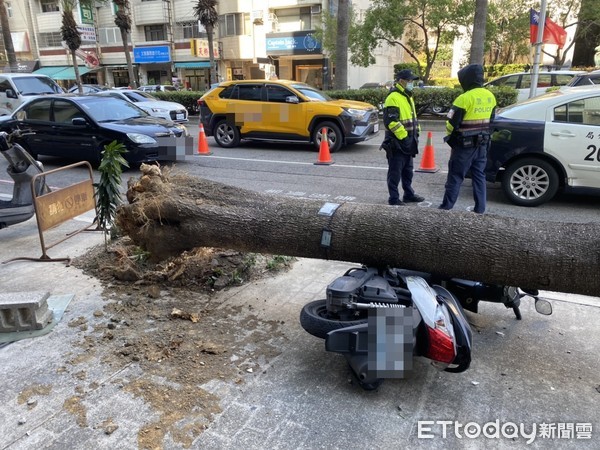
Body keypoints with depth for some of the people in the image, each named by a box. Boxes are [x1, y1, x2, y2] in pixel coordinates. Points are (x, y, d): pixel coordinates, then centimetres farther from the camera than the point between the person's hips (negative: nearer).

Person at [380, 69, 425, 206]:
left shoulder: (407, 97, 17)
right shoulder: (393, 98, -16)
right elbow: (390, 121, -24)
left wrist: (415, 133, 18)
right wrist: (403, 137, -22)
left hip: (408, 142, 10)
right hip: (397, 143, -10)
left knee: (408, 171, 18)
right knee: (395, 172, -2)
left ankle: (409, 194, 29)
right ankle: (394, 198, 6)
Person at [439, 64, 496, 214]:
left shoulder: (465, 98, -18)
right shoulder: (490, 96, 7)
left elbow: (452, 122, -15)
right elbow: (490, 120, 14)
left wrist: (450, 136, 3)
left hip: (465, 144, -7)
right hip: (482, 144, 7)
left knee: (455, 176, 1)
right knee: (479, 176, 12)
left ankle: (446, 207, 6)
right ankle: (480, 208, 14)